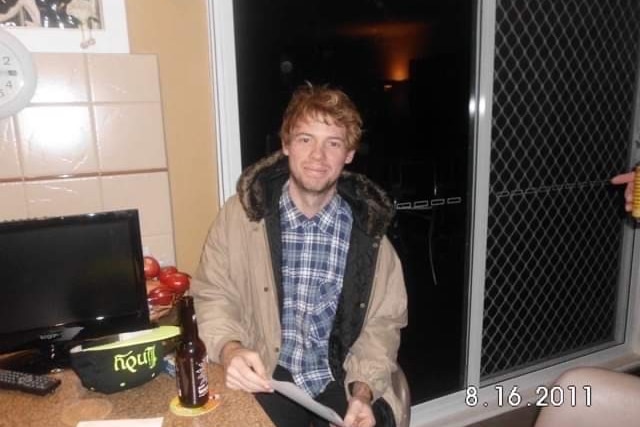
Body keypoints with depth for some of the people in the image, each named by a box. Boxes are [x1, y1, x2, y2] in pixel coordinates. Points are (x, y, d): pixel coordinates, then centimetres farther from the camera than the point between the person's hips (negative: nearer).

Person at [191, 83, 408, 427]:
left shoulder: (367, 226, -3)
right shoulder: (241, 212, -7)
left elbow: (382, 322, 2)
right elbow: (212, 296, 1)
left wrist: (363, 389, -12)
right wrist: (229, 349, -18)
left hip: (339, 378, 2)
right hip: (265, 376, -1)